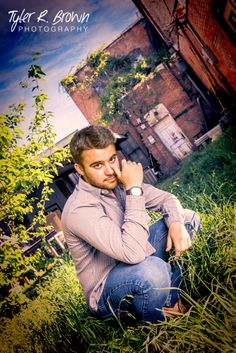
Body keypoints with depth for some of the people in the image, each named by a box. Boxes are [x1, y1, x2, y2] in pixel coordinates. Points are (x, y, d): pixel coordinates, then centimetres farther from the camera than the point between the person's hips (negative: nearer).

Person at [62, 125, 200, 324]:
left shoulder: (116, 181, -6)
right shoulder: (79, 210, -31)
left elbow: (166, 198, 2)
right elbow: (134, 253, -40)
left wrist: (176, 223, -21)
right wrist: (134, 189, -34)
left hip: (134, 265, 8)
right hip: (106, 293, -8)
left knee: (188, 217, 2)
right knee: (153, 270, -41)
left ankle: (171, 301, 1)